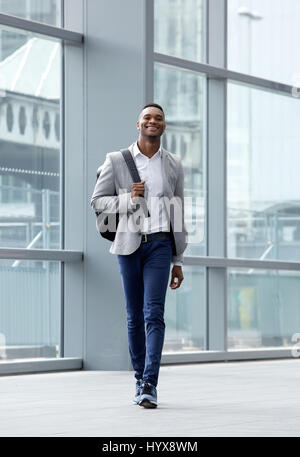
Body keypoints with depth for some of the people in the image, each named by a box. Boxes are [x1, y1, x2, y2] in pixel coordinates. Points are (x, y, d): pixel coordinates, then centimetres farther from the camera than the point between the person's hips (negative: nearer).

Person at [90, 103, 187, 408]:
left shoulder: (174, 165, 10)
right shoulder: (117, 161, 4)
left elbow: (178, 215, 13)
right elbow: (97, 201, 5)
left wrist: (178, 262, 11)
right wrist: (129, 199, -13)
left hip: (159, 244, 0)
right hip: (129, 243, 0)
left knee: (154, 314, -12)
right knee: (134, 316, 6)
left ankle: (149, 386, -16)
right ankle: (140, 380, 19)